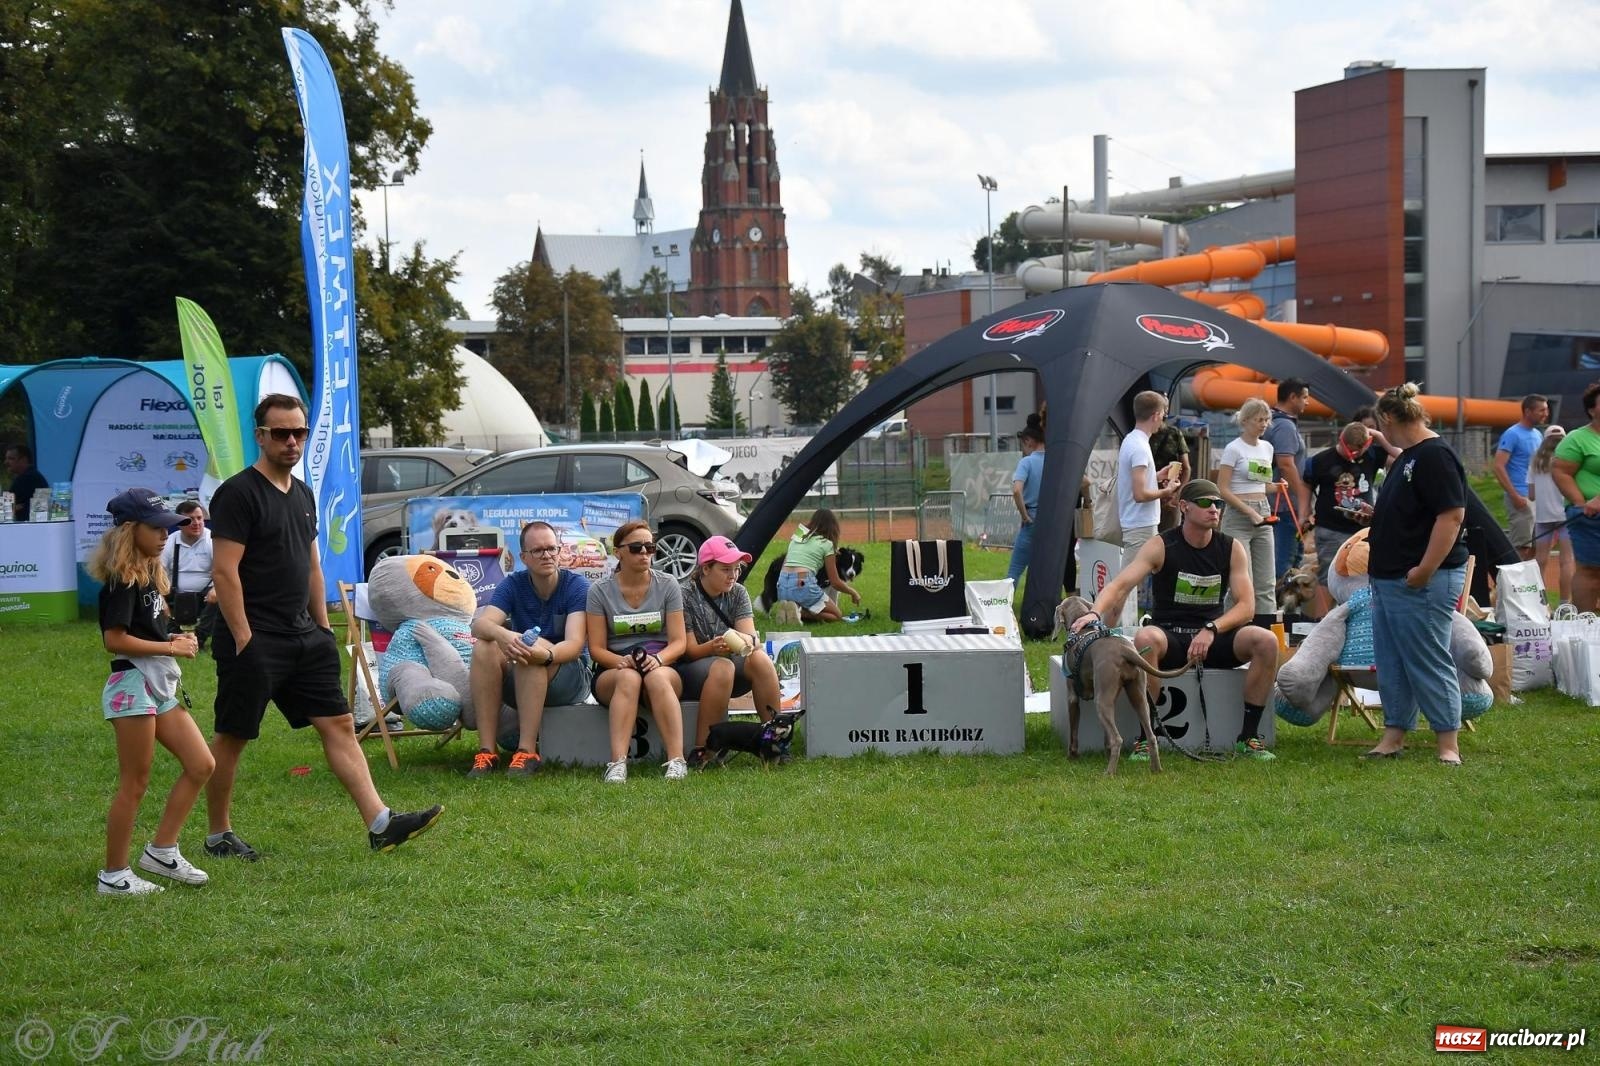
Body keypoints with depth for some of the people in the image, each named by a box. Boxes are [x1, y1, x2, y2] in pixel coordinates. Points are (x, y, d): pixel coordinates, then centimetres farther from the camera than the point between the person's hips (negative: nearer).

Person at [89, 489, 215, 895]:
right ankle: (114, 876, 5)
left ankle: (161, 851, 13)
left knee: (200, 765, 7)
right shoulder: (122, 580, -14)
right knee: (134, 785, -4)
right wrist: (172, 648, -15)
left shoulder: (149, 576, 14)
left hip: (161, 687, 9)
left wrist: (176, 641, 0)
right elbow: (115, 639, -22)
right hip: (133, 685, -9)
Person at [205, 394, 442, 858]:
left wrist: (323, 629, 16)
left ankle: (380, 824, -4)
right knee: (232, 736, 2)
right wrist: (243, 640, -18)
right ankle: (218, 836, 14)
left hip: (303, 637, 8)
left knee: (339, 724, 0)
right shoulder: (239, 493, -10)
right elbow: (225, 570, -15)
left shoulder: (303, 494, 15)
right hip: (254, 641, -8)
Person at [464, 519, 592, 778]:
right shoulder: (513, 585, -1)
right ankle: (486, 752, -30)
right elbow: (479, 624, -18)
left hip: (570, 681, -3)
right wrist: (502, 635, -43)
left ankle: (527, 752, -38)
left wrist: (546, 655, -47)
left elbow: (575, 644, -23)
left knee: (536, 646, -34)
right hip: (518, 683, 3)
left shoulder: (577, 586, -10)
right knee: (484, 647, -25)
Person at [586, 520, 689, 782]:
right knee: (629, 678, -37)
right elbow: (596, 648, -2)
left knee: (657, 678, -36)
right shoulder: (600, 591, 3)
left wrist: (658, 659, -22)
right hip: (612, 672, -1)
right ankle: (617, 763, -52)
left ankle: (677, 761, -48)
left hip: (663, 669, 1)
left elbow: (678, 642, 0)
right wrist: (622, 662, -23)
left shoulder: (667, 586, 6)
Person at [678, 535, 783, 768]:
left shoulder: (738, 593, 4)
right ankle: (701, 752, -37)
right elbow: (689, 651, -14)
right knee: (722, 668, -36)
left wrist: (749, 641, -34)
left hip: (730, 664, 5)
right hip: (689, 670, -5)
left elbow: (751, 636, -8)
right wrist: (714, 647, -36)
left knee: (760, 659, -25)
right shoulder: (685, 595, -12)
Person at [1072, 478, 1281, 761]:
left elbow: (1246, 605, -4)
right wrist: (1095, 612, -39)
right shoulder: (1161, 547, -5)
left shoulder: (1232, 549, 3)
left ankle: (1248, 738, -16)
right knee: (1146, 638, -38)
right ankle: (1145, 738, -29)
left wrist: (1211, 630, -22)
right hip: (1169, 636, -3)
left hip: (1214, 637, 3)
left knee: (1266, 641, -25)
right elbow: (1120, 585, -17)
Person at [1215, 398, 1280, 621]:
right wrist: (1250, 512, -17)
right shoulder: (1234, 449, -7)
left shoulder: (1267, 448, 13)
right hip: (1238, 518, -7)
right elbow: (1223, 490, -11)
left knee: (1266, 582, 6)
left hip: (1262, 515, 7)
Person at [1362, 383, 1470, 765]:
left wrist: (1425, 570, -24)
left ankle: (1448, 745, 0)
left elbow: (1452, 515, -22)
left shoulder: (1434, 456, -15)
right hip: (1389, 579, 10)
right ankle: (1394, 736, 19)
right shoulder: (1407, 457, 16)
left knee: (1429, 663, -6)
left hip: (1420, 582, -10)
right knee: (1391, 663, 12)